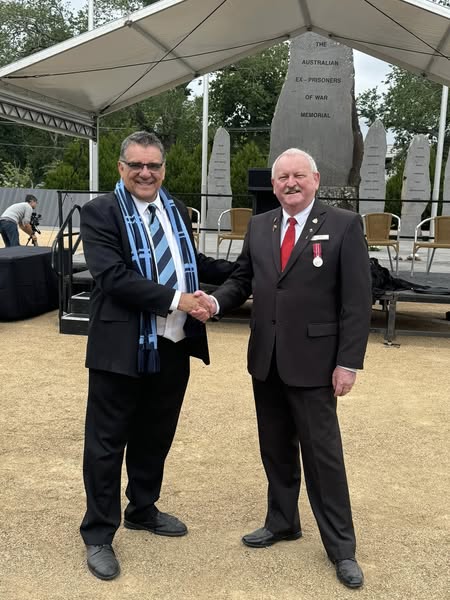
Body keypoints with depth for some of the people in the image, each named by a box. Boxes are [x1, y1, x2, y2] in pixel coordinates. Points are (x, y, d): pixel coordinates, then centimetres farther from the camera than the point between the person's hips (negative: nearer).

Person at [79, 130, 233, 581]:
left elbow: (191, 265, 20)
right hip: (122, 348, -6)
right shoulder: (100, 212, -9)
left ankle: (142, 510, 41)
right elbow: (113, 276, -20)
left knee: (156, 436, 20)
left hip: (173, 345, 7)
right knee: (107, 443, 7)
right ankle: (98, 535, 23)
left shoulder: (176, 211, 12)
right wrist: (175, 300, -24)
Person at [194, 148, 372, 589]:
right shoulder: (259, 226, 8)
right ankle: (282, 522, 37)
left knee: (323, 453, 4)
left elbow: (357, 301, -9)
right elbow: (242, 278, 12)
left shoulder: (344, 225, -7)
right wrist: (217, 302, -10)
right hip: (266, 360, 5)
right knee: (275, 449, 17)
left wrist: (349, 362, -14)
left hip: (313, 362, -5)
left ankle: (341, 548, 21)